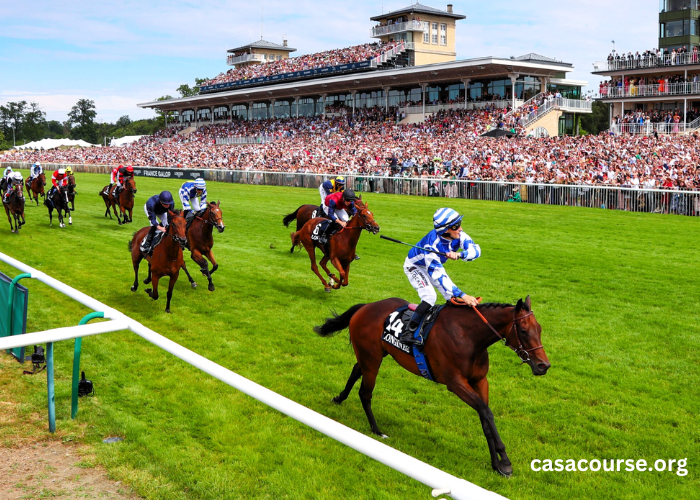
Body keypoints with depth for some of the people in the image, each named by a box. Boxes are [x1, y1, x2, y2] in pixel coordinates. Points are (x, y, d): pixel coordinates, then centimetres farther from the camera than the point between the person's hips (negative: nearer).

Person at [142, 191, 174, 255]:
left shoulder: (170, 203, -39)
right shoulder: (151, 203, -49)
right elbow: (152, 218, -45)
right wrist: (160, 228, -60)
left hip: (161, 212, 4)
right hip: (150, 209, -4)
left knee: (166, 225, -8)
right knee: (154, 226, -23)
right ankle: (146, 244, -13)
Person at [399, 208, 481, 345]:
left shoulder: (459, 235, -26)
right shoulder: (431, 245, -42)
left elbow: (476, 249, -34)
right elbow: (439, 276, -44)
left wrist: (459, 254, -54)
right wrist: (462, 295, -48)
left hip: (435, 264, 7)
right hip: (414, 266, -7)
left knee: (454, 298, 0)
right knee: (430, 296, -27)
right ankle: (408, 333, -22)